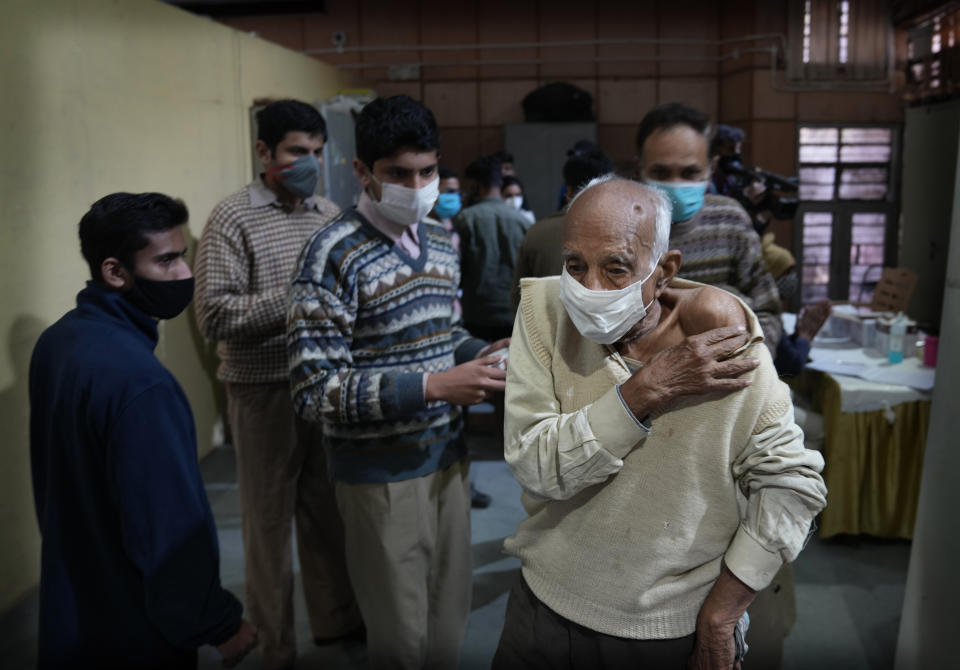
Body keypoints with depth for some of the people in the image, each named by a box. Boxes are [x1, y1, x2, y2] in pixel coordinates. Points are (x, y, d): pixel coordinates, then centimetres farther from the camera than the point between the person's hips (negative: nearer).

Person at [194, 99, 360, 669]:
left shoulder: (330, 214, 7)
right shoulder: (233, 219, -8)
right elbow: (214, 316, -15)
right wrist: (297, 295, -20)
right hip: (265, 389, -4)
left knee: (328, 509, 16)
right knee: (271, 517, 9)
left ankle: (336, 618, 36)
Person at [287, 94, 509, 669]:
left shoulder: (440, 242, 6)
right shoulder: (335, 254, -16)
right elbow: (314, 390, -20)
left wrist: (482, 352, -3)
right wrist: (432, 387, -27)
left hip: (448, 458, 6)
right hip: (382, 473, -6)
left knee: (449, 624, 18)